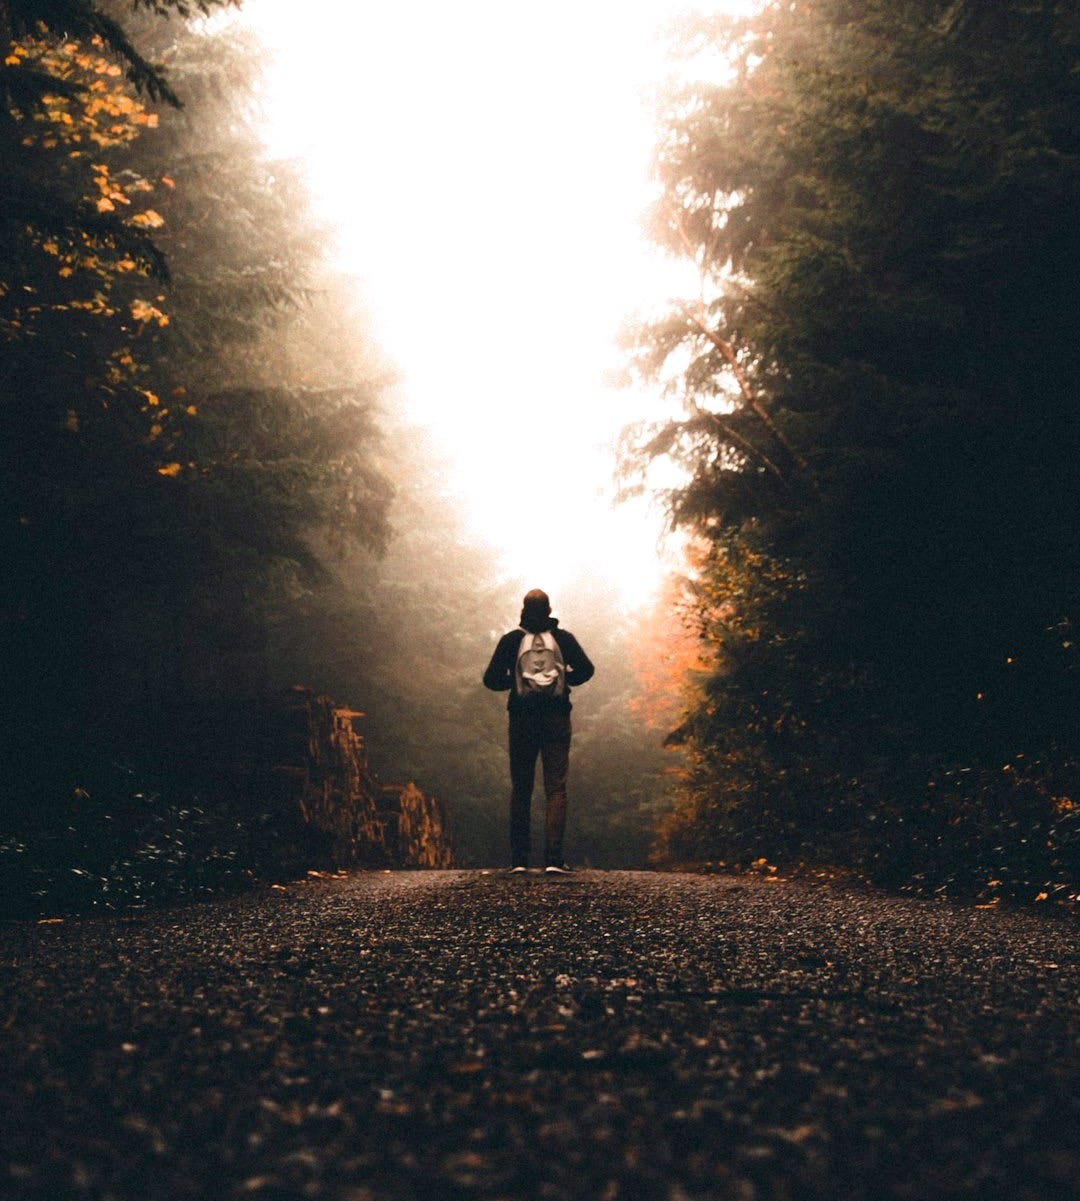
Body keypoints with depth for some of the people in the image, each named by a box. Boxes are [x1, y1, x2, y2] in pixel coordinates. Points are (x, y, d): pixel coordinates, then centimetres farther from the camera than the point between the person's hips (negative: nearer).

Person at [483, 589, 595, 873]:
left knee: (521, 789, 9)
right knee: (556, 788, -1)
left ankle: (519, 859, 6)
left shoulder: (511, 640, 0)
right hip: (557, 720, 0)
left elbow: (491, 680, -4)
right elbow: (586, 670, -4)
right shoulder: (563, 638, 1)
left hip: (522, 720, 1)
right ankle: (553, 858, -11)